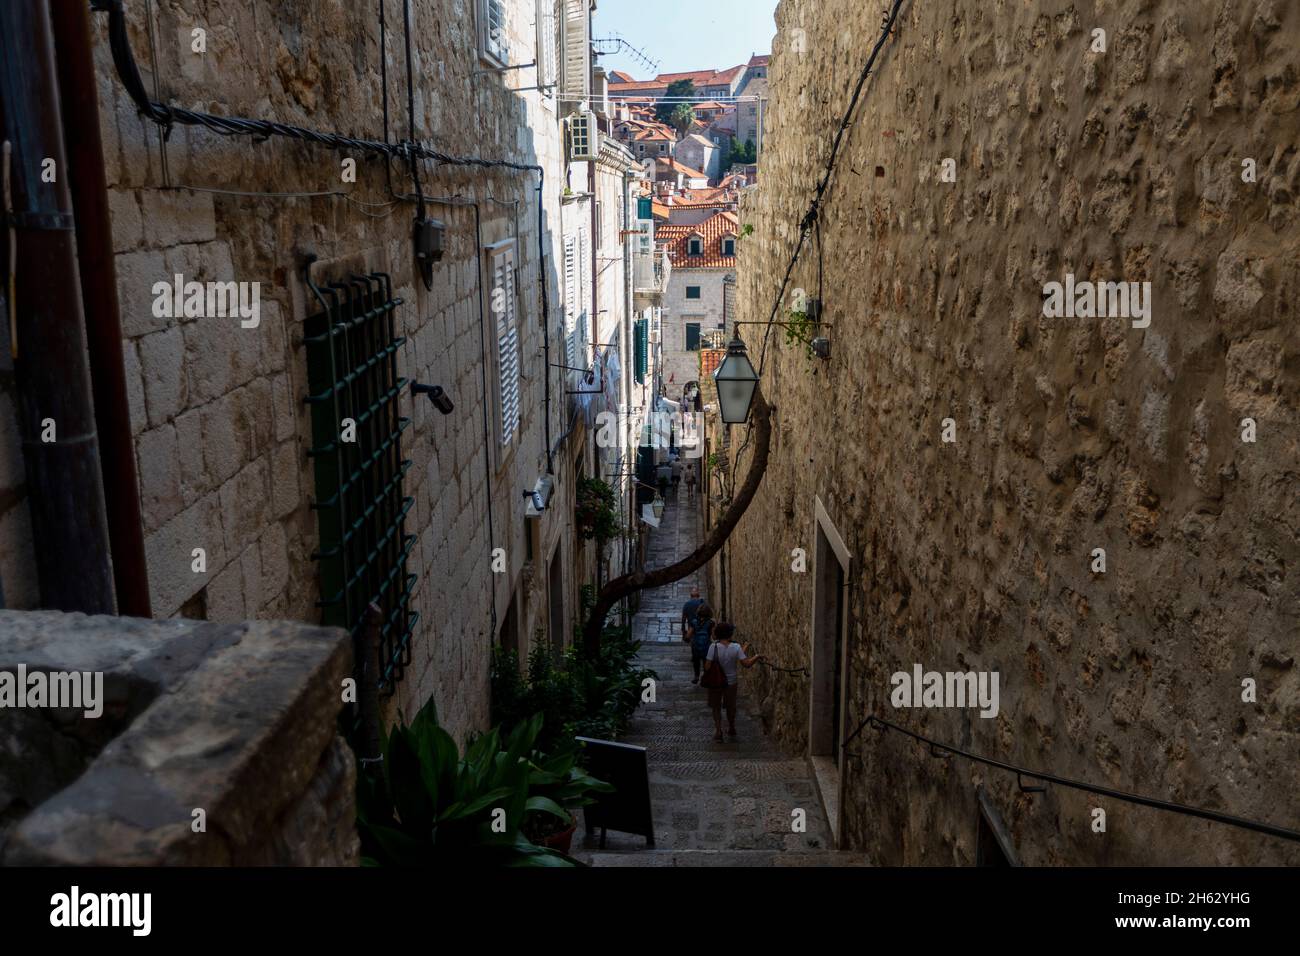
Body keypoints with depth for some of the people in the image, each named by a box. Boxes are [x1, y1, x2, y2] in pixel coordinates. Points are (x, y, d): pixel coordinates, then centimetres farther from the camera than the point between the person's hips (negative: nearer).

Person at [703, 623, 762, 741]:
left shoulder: (714, 647, -19)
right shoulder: (736, 648, -16)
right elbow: (747, 664, -17)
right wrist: (756, 657, -1)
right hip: (731, 682, 2)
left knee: (716, 707, 17)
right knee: (731, 706, 23)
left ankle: (718, 730, 9)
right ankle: (731, 729, 40)